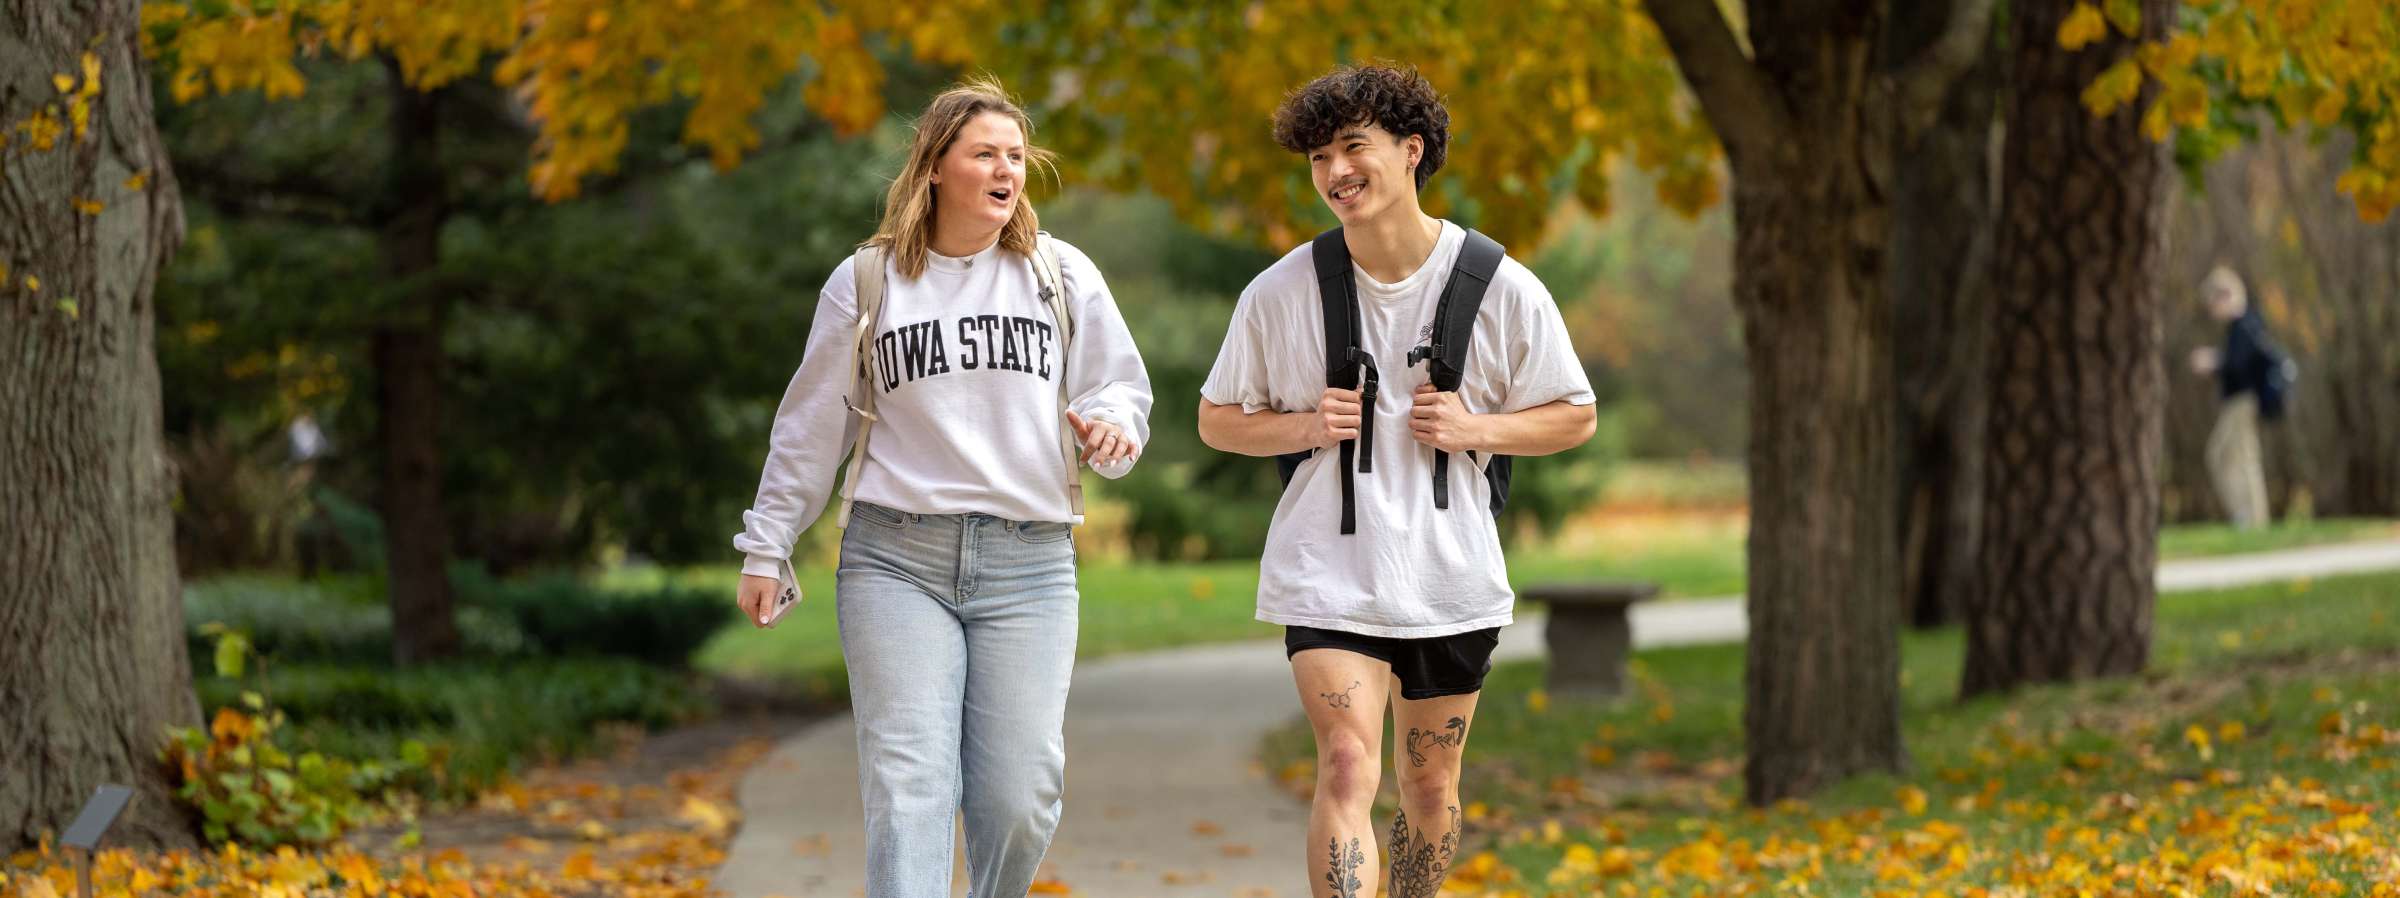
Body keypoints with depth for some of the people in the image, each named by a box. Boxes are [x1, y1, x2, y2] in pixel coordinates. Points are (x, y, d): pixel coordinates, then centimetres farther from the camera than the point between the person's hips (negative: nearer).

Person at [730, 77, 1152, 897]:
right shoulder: (865, 284, 6)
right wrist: (766, 549, 11)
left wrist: (1112, 429, -10)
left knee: (1019, 792, -4)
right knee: (908, 782, -11)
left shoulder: (1062, 276, 9)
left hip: (1028, 562, 1)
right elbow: (809, 426, 12)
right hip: (897, 560, -1)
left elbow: (1120, 385, 14)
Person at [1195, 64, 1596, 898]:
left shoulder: (1501, 288, -5)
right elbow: (1218, 419, 8)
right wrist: (1305, 427, -13)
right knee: (1348, 769, -17)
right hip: (1328, 573, -2)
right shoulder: (1280, 293, -4)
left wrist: (1475, 429, -12)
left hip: (1452, 576, 2)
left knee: (1430, 786, 14)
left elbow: (1574, 418, 6)